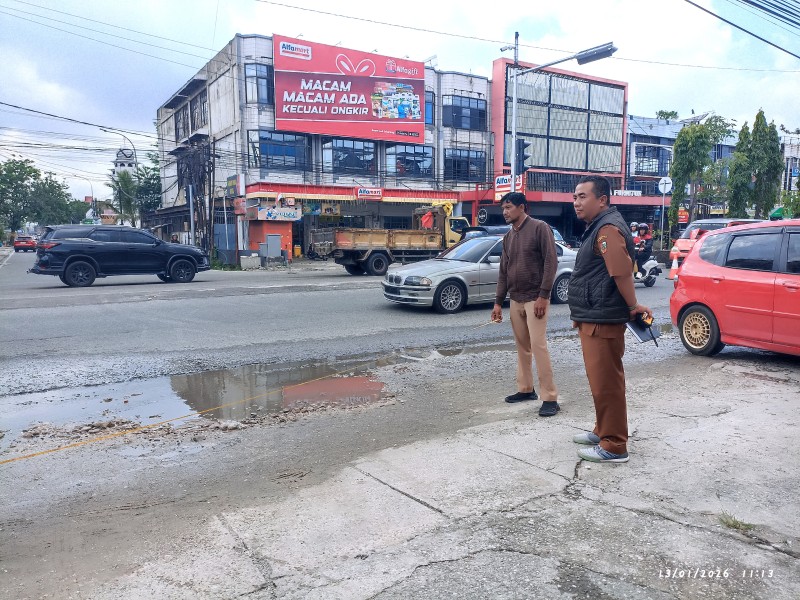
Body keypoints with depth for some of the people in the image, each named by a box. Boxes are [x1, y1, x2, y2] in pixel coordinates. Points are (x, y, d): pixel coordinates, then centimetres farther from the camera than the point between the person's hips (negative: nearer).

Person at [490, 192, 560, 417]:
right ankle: (525, 389, 22)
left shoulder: (539, 228, -7)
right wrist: (498, 302, 11)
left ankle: (550, 398, -6)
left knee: (538, 346, -10)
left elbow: (551, 262, -13)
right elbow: (503, 271, 15)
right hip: (515, 300, 7)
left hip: (535, 299, -7)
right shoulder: (508, 236, 14)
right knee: (522, 347, 11)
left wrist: (543, 295, -18)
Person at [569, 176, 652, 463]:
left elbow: (623, 272, -25)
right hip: (593, 319, 11)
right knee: (600, 381, 20)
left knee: (606, 383, -5)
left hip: (602, 321, -11)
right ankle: (603, 431, 33)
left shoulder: (608, 228, -17)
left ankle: (614, 446, 4)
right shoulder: (598, 227, 18)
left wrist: (632, 306, -14)